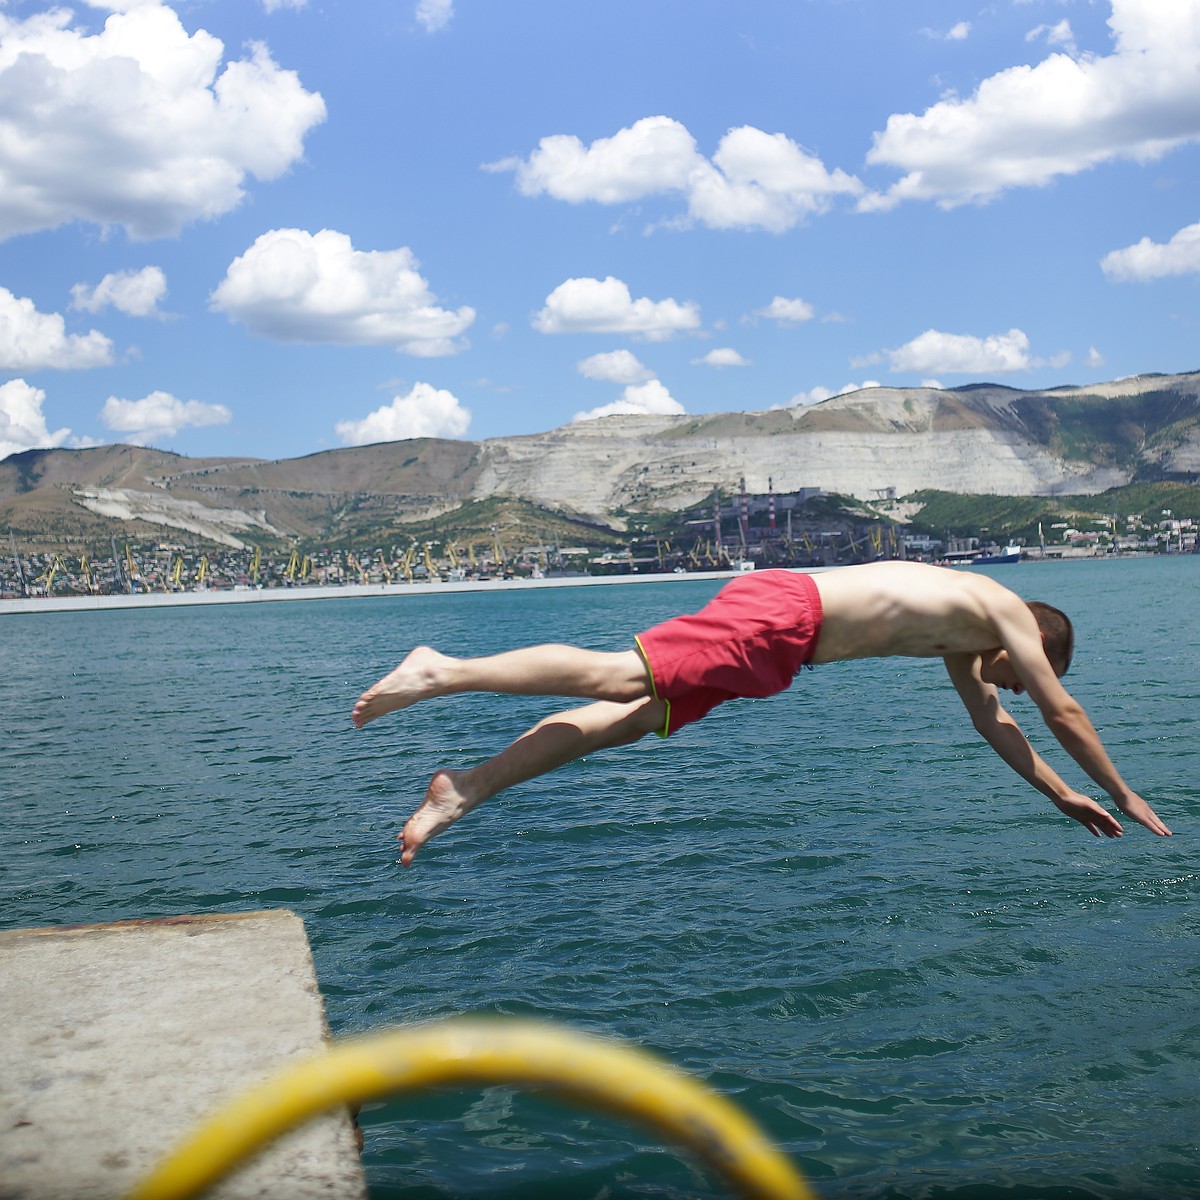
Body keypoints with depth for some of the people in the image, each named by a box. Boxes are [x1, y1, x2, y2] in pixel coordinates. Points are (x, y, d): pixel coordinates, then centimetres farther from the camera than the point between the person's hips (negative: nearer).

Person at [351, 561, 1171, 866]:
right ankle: (443, 672, -24)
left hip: (778, 631, 9)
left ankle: (466, 790, -8)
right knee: (621, 676, -19)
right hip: (780, 615, -9)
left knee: (633, 715, -1)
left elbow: (994, 725, 38)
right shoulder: (1008, 615, 7)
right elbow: (1064, 713, 9)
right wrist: (1123, 795, 21)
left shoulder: (964, 636, 30)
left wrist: (1062, 795, 43)